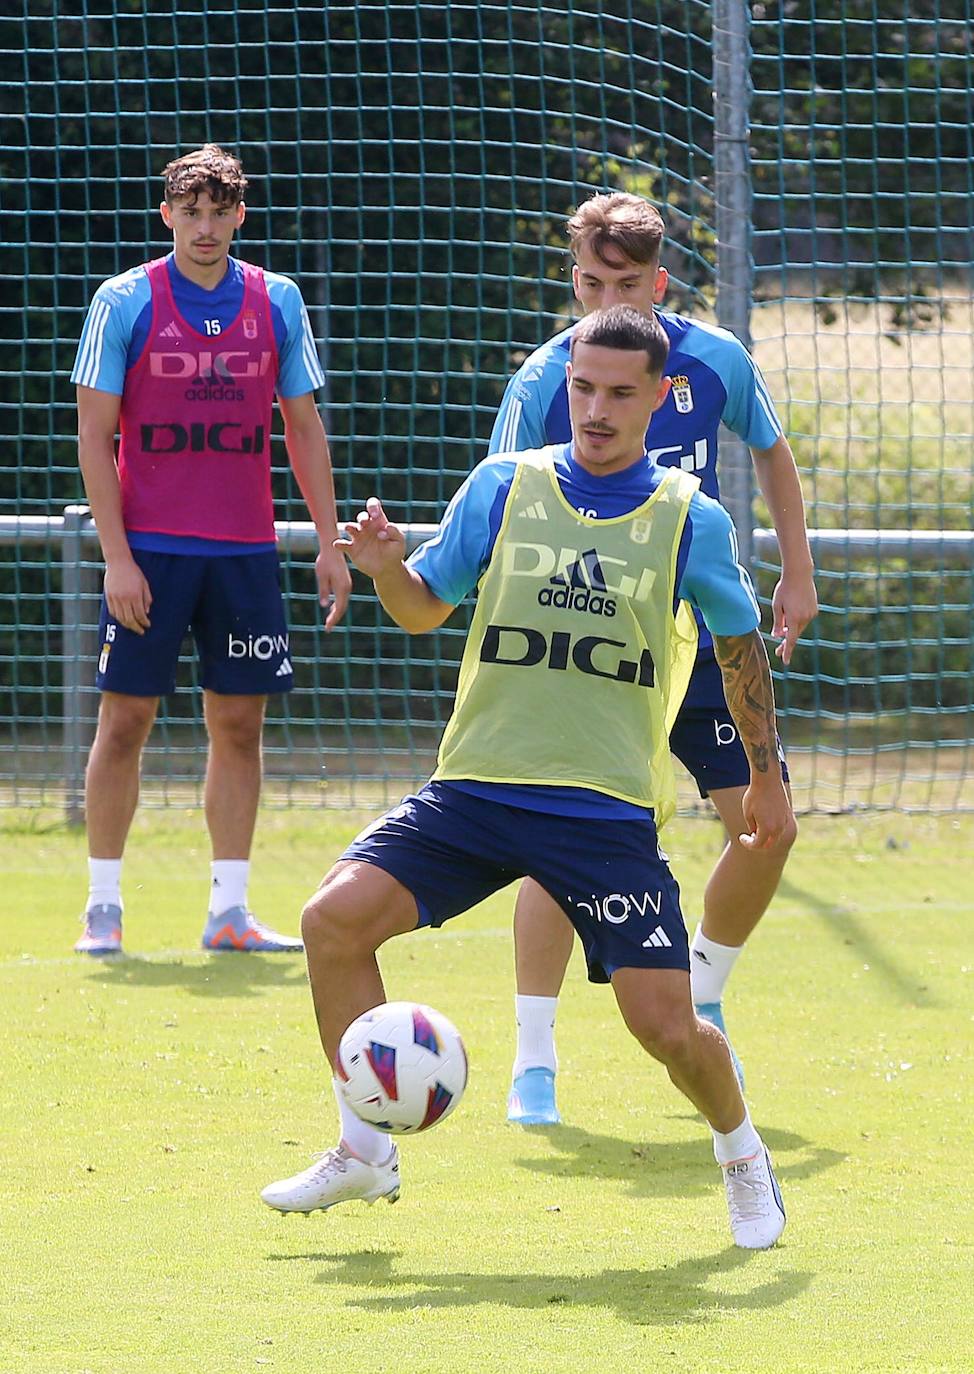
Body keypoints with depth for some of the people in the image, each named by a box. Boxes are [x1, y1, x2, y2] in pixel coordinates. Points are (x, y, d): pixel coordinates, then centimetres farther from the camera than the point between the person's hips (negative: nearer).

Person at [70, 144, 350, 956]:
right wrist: (117, 556, -10)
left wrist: (329, 544, 6)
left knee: (239, 725, 4)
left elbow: (304, 429, 12)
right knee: (125, 720, -2)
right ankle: (103, 907, 6)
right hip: (150, 548, -3)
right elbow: (94, 434, -3)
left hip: (244, 550, 3)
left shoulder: (276, 302, 6)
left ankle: (230, 912, 9)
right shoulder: (125, 302, -3)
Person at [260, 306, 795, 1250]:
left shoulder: (691, 522, 1)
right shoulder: (502, 489, 4)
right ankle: (364, 1154, -1)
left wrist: (767, 780, 18)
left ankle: (742, 1157, 24)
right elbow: (424, 609, 12)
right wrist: (385, 568, -10)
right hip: (475, 784, 2)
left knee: (665, 1023, -10)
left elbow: (740, 648, 14)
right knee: (335, 917, -17)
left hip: (609, 809, -2)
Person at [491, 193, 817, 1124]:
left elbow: (771, 454, 15)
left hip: (702, 634, 3)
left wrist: (797, 577, 13)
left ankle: (701, 1002, 25)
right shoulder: (542, 385, -12)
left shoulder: (716, 363, -4)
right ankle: (534, 1062, -8)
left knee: (765, 830, -1)